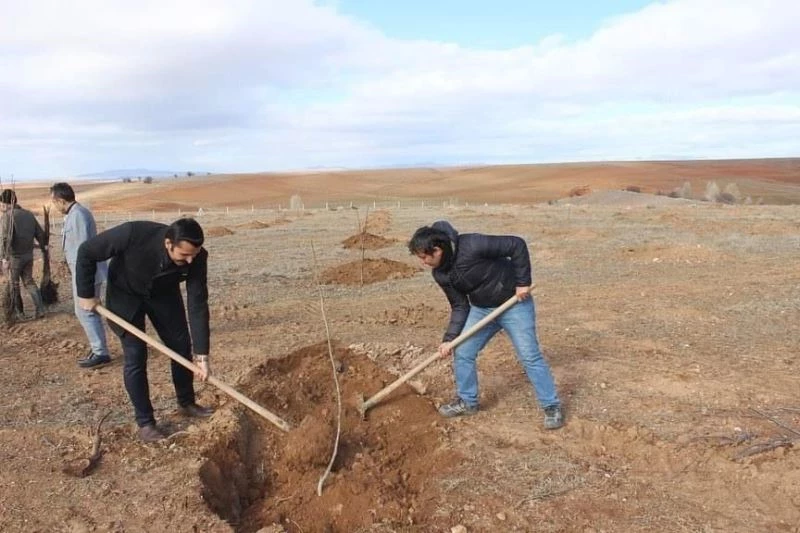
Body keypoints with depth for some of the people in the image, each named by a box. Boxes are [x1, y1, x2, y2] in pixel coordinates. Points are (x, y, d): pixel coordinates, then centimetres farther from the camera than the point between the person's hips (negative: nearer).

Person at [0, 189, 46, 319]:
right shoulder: (29, 214, 4)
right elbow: (40, 234, 8)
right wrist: (44, 247, 21)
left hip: (14, 256, -5)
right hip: (28, 255, 5)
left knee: (13, 284, 13)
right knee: (29, 281, 17)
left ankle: (18, 311, 25)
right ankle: (40, 309, 6)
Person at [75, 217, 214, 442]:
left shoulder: (196, 258, -30)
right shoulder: (133, 234, -40)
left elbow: (198, 305, -26)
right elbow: (86, 252, -24)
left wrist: (202, 354, -28)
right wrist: (85, 294, -16)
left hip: (164, 294, 3)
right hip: (125, 294, -3)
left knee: (182, 347, 5)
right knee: (135, 356, -7)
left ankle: (186, 403, 26)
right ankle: (145, 422, 6)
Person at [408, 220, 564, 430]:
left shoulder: (472, 245, -31)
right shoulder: (441, 275, -8)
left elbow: (517, 245, -26)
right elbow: (460, 306, 0)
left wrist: (523, 282, -23)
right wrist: (449, 339, -8)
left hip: (514, 303, -6)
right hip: (481, 309, 7)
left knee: (529, 356, -6)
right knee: (462, 353, 4)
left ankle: (552, 406, 10)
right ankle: (467, 401, 24)